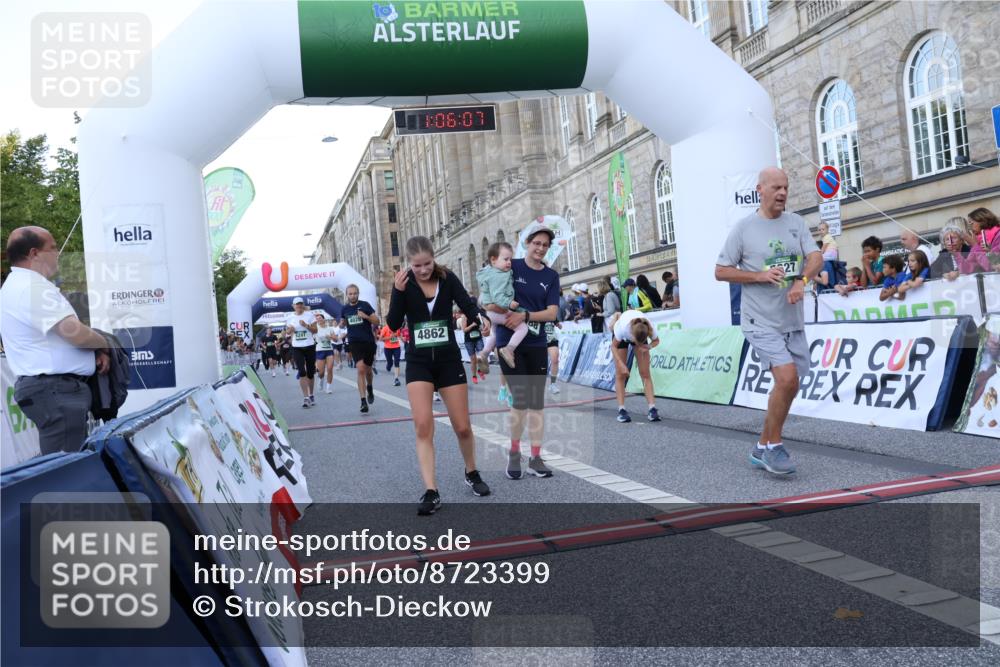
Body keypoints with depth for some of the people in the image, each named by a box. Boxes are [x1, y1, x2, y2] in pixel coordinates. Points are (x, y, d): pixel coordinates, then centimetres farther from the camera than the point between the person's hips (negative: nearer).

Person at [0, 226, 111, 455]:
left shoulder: (20, 285, 19)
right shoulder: (33, 287, -16)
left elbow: (63, 330, 23)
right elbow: (75, 333, -23)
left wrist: (96, 349, 7)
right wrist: (103, 344, -2)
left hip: (54, 387, 11)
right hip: (55, 390, -11)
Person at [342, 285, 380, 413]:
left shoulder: (365, 305, -3)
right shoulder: (344, 309, 6)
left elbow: (377, 322, -6)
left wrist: (366, 316, -20)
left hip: (369, 341, 0)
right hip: (355, 343, 0)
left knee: (368, 370, 12)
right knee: (360, 369, -17)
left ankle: (369, 388, 45)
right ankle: (363, 401, -16)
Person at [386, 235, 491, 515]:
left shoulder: (448, 279, -5)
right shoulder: (404, 283, -5)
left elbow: (468, 305, -16)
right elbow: (393, 324, -11)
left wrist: (481, 319, -38)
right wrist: (398, 292, -23)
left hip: (449, 360, 0)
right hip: (418, 363, 0)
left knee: (463, 427, 5)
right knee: (423, 427, -10)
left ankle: (471, 473, 31)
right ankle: (431, 492, -4)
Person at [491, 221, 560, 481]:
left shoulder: (551, 276, 6)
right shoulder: (511, 266, -1)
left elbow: (552, 313, -3)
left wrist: (525, 315, -17)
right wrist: (497, 311, -15)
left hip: (536, 345, 3)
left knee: (537, 403, 5)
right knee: (521, 400, -7)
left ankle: (535, 459, 13)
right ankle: (514, 453, 14)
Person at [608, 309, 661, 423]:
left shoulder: (650, 328, -38)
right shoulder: (622, 328, -43)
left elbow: (656, 340, -13)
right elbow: (613, 346, -24)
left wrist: (649, 346, -34)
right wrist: (621, 364, -34)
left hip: (640, 334, 1)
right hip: (621, 337, -1)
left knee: (645, 373, -5)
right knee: (620, 375, -6)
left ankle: (652, 408, -7)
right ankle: (621, 410, -4)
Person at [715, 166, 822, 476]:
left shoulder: (796, 222, 9)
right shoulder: (743, 228, -3)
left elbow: (816, 257, 0)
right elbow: (721, 271, -2)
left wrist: (801, 280, -20)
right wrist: (760, 276, -15)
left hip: (793, 321, 6)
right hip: (761, 321, -6)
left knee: (787, 387, 10)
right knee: (788, 378, -19)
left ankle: (762, 448, 26)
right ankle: (773, 447, -1)